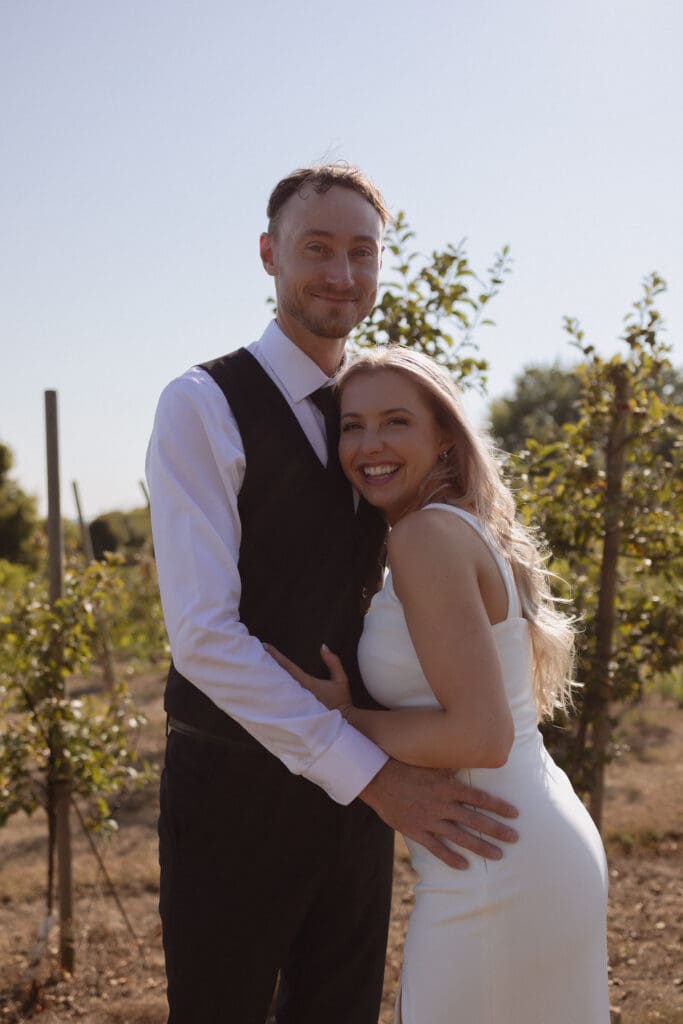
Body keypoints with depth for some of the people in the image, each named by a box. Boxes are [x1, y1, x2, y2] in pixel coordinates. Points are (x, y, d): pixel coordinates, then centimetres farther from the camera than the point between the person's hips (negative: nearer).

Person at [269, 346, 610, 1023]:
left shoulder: (427, 534, -17)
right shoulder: (469, 529, 11)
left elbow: (482, 735, -23)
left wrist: (344, 715, -12)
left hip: (496, 877, -9)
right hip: (545, 846, 9)